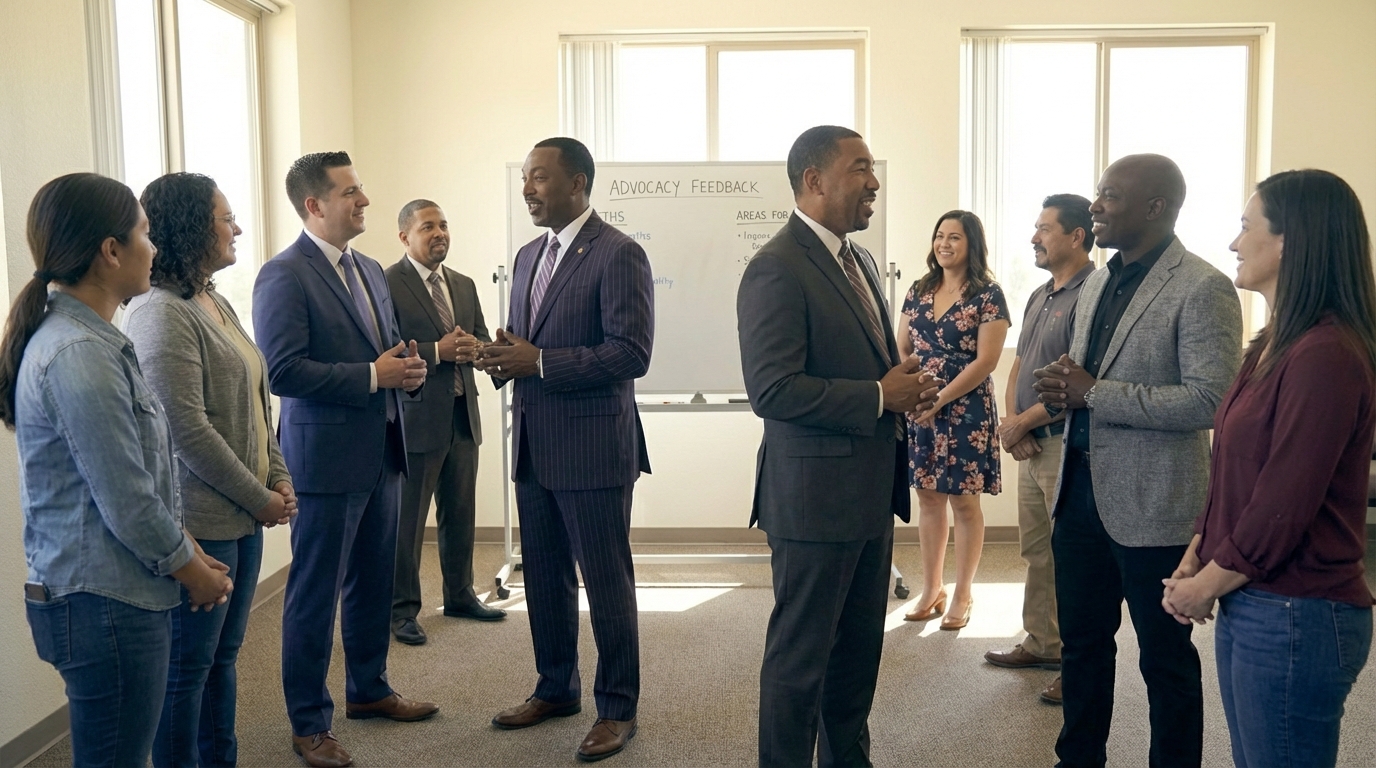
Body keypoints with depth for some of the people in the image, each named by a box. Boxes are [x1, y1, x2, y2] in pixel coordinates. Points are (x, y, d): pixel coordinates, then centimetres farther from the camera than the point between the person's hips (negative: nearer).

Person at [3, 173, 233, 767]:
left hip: (112, 595, 9)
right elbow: (126, 502, -20)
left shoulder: (90, 338, 10)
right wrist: (192, 571, -6)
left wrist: (190, 550, 8)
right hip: (105, 605, -9)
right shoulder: (80, 355, -21)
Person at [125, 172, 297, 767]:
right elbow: (189, 431, -20)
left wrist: (278, 478, 6)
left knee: (223, 655, 18)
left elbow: (255, 405, 15)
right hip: (199, 523, -9)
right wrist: (259, 499, -13)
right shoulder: (160, 315, -16)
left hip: (243, 516, 9)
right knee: (188, 667, 5)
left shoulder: (217, 304, 12)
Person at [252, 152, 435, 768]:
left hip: (382, 452, 8)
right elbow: (283, 370, -20)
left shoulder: (369, 270, 13)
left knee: (373, 583, 19)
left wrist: (406, 364, -1)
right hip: (327, 457, -8)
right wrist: (373, 375, -19)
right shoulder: (284, 276, -12)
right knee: (316, 593, 4)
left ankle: (368, 689, 36)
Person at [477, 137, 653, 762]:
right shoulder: (528, 256, 14)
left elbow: (631, 354, -19)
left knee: (606, 583, 4)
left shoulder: (619, 254, -12)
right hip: (533, 446, 8)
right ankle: (556, 689, 35)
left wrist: (539, 363, -19)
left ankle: (617, 708, 20)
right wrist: (504, 354, -3)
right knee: (544, 578, 17)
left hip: (593, 447, -8)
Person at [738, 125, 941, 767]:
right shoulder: (777, 269, -17)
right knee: (800, 656, 5)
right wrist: (880, 396, -19)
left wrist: (906, 386, 1)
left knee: (859, 651, 20)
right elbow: (772, 391, -24)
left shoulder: (859, 260, 13)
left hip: (871, 491, 9)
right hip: (817, 496, -9)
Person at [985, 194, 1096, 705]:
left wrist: (1022, 423, -13)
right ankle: (1042, 644, 30)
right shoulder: (1039, 297, 15)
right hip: (1032, 446, 9)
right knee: (1037, 552, 17)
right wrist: (1011, 422, 0)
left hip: (1067, 445, -9)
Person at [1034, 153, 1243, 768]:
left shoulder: (1202, 289, -13)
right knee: (1082, 644, 18)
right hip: (1081, 488, 8)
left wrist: (1093, 393, -20)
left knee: (1165, 658, 8)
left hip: (1152, 503, -7)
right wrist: (1062, 389, -2)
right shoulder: (1096, 284, 12)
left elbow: (1208, 399, -21)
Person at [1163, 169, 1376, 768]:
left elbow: (1284, 507, -21)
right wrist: (1193, 562, 4)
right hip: (1247, 604, 9)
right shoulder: (1273, 345, 12)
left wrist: (1206, 585, -9)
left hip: (1295, 618, -9)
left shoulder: (1326, 354, -20)